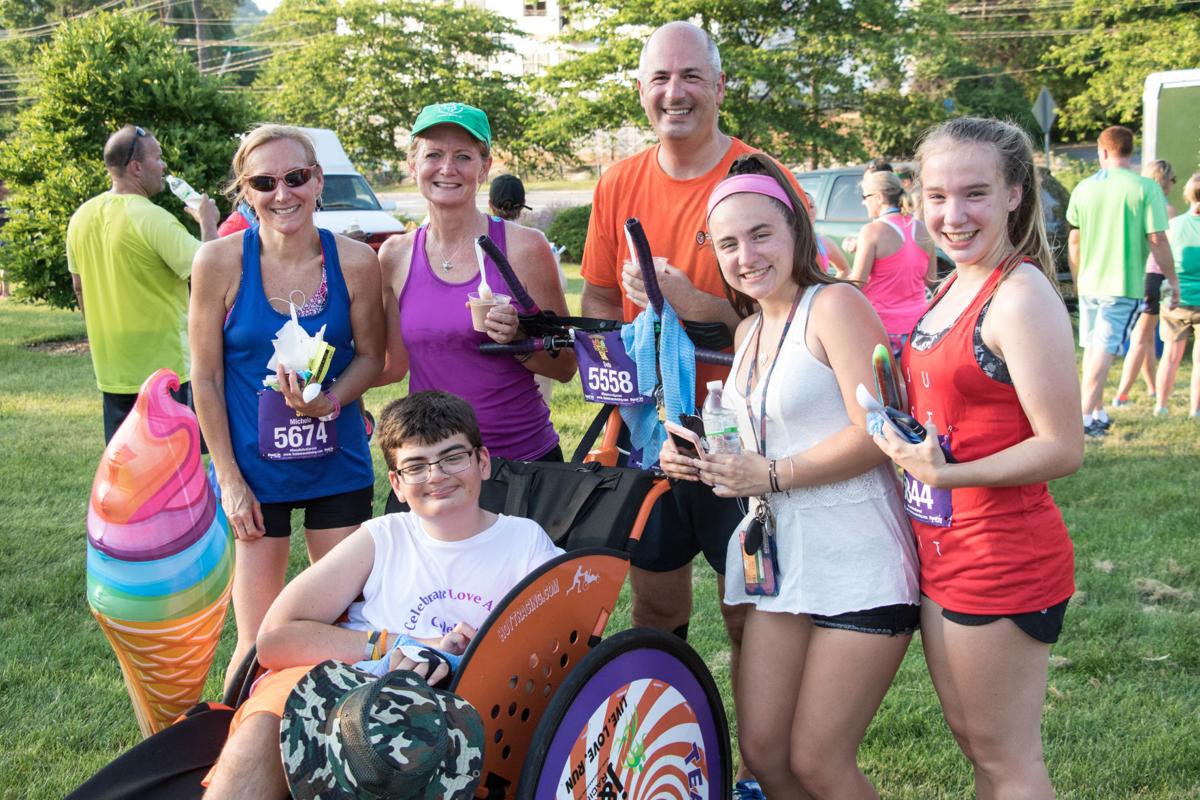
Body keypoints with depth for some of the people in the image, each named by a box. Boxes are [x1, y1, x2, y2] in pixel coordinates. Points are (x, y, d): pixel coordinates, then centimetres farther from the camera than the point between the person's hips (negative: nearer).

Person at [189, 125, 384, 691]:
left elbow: (370, 355, 4)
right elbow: (206, 378, -4)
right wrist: (229, 478, -6)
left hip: (339, 465, 2)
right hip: (254, 470, -1)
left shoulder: (355, 261, -6)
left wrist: (329, 400, -17)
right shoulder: (220, 262, -10)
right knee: (258, 643, 4)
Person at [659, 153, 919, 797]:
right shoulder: (749, 331, 15)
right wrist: (704, 460, 7)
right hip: (780, 555, 8)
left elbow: (876, 433, -19)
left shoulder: (834, 305, -10)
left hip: (856, 562, -8)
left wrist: (772, 476, -15)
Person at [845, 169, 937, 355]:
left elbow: (856, 284, -11)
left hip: (883, 329, -5)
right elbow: (930, 280, 15)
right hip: (916, 325, 6)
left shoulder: (872, 231, -10)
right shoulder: (922, 230, 7)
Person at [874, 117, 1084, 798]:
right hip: (943, 555, 9)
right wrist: (909, 447, 7)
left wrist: (945, 474, -29)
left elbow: (1063, 449, -21)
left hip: (1003, 558, -9)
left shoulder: (1021, 295, -18)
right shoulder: (953, 288, 9)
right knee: (974, 742, 21)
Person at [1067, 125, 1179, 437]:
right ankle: (1084, 415, -8)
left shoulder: (1084, 188, 3)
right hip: (1124, 283, -4)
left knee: (1093, 348, 15)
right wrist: (1171, 279, 0)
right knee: (1104, 349, -3)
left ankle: (1098, 413, 25)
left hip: (1089, 282, 4)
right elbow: (1157, 239, -12)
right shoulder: (1146, 188, -10)